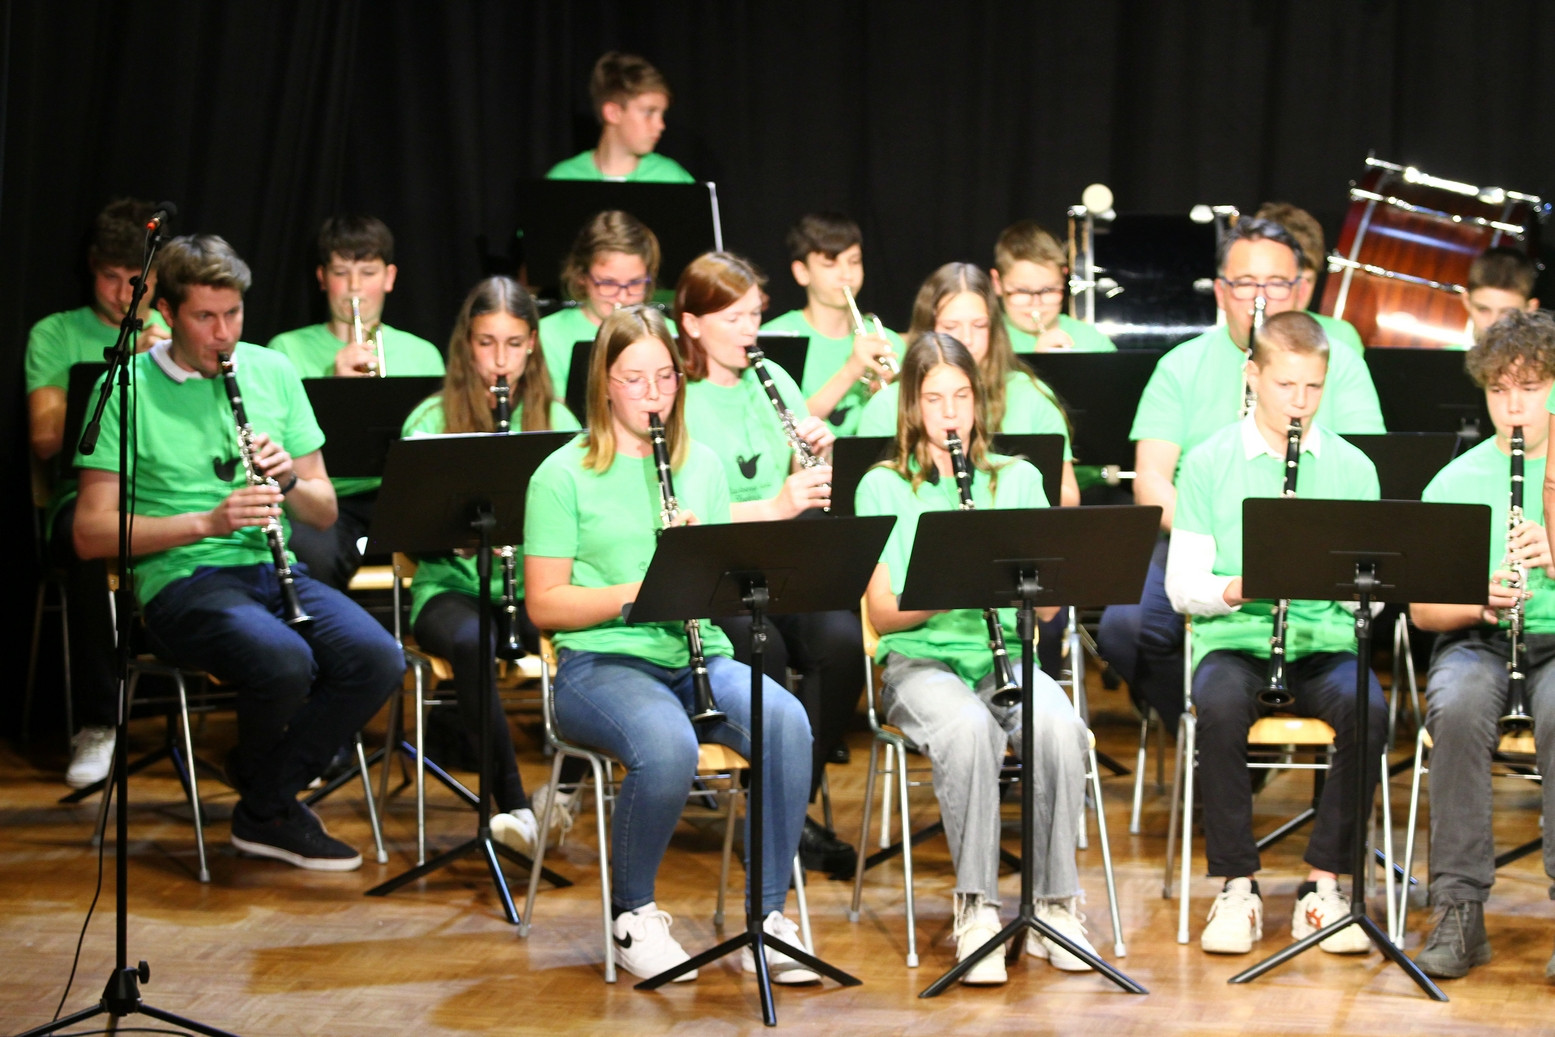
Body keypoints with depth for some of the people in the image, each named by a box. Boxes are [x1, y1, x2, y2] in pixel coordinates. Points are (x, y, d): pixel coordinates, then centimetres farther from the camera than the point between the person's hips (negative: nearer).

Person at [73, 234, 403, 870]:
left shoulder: (272, 372, 12)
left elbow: (324, 513, 15)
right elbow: (91, 533, -7)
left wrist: (289, 479, -9)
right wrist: (206, 521, -17)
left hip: (272, 570, 5)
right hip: (181, 580, -5)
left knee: (378, 660, -23)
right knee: (284, 662, -34)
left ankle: (265, 804, -2)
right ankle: (269, 809, -2)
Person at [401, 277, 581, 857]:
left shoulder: (555, 421, 10)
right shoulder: (431, 421, 4)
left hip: (534, 585, 1)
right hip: (453, 585, -1)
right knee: (472, 642, -37)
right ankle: (513, 804, -32)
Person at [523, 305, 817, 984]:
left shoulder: (703, 466, 15)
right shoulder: (564, 476, 1)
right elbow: (544, 605, -4)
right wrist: (639, 592, -17)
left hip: (698, 655, 4)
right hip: (602, 662, -4)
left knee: (787, 723, -28)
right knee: (668, 747, -37)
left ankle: (768, 916, -20)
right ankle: (634, 915, -11)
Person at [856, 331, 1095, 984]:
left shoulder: (1018, 480, 12)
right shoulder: (883, 487, 6)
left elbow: (1048, 606, 6)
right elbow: (884, 612, -2)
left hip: (1007, 655, 2)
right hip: (921, 661, -2)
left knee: (1058, 727, -32)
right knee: (967, 729, -37)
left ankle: (1053, 905, -21)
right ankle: (976, 909, -28)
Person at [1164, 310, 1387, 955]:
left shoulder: (1351, 467, 9)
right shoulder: (1209, 463, 5)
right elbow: (1182, 585, 1)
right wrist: (1235, 589, -19)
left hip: (1325, 641, 1)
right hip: (1234, 639, -1)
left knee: (1368, 712, -32)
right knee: (1219, 708, -35)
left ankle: (1324, 885, -18)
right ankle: (1237, 888, -22)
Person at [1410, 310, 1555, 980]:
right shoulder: (1455, 483, 9)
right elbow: (1422, 610, 6)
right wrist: (1480, 601, -16)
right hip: (1476, 640, 1)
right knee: (1458, 706, -35)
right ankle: (1460, 910, -29)